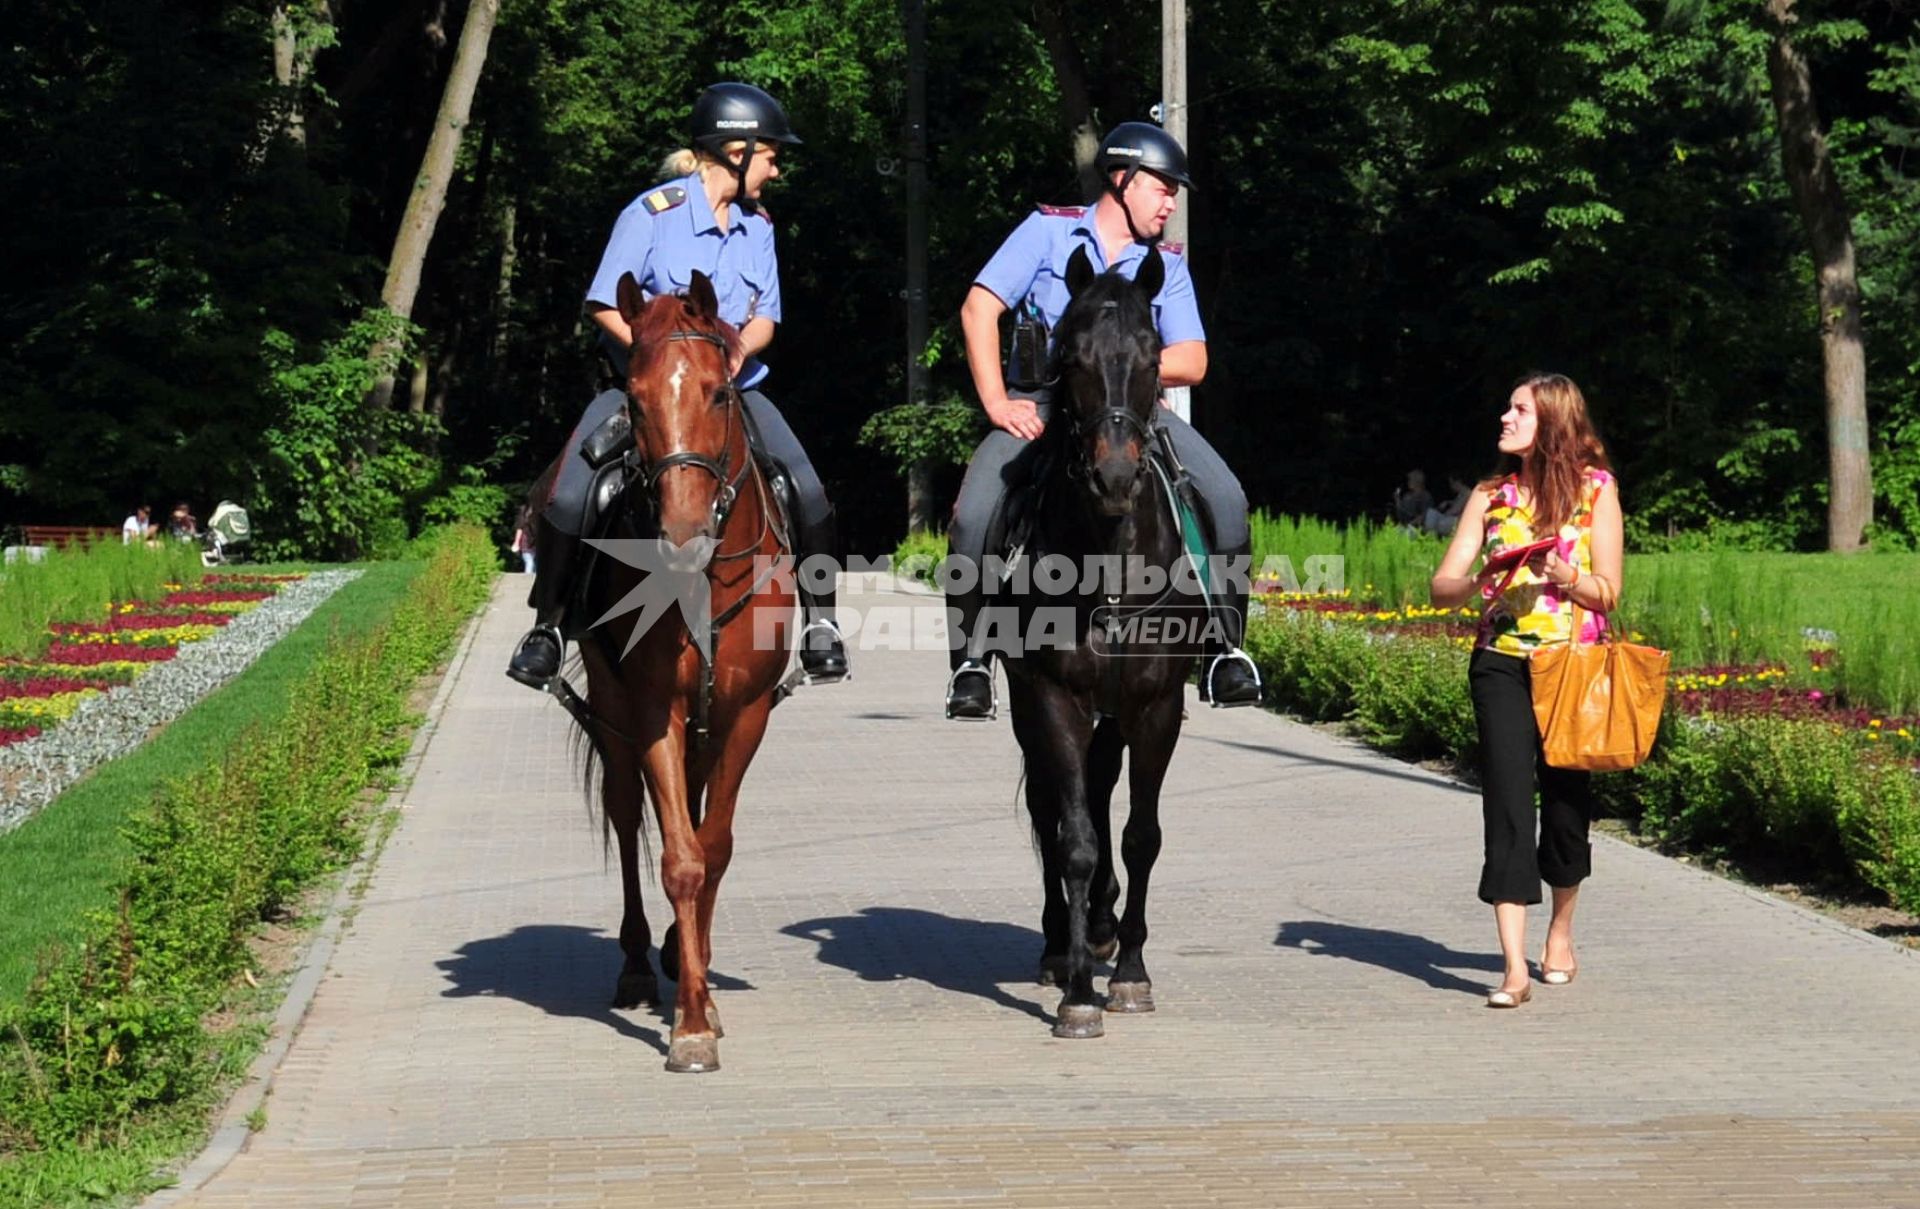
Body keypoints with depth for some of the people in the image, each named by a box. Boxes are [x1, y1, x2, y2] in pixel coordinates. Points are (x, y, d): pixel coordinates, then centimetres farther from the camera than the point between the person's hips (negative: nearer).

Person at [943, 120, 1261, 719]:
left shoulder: (1167, 263, 11)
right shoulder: (1050, 230, 3)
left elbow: (1192, 361, 2)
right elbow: (979, 309, -3)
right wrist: (997, 403, -11)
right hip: (1039, 406, -2)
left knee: (1226, 497, -19)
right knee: (974, 515, -26)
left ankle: (1225, 647, -8)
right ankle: (970, 659, -11)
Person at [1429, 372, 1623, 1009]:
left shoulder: (1596, 489, 2)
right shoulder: (1491, 495, 9)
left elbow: (1609, 594, 0)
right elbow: (1442, 586, 3)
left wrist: (1564, 577, -19)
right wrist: (1481, 582, -17)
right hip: (1501, 664, 1)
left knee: (1566, 798, 6)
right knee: (1508, 802, -11)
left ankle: (1561, 927, 34)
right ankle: (1514, 967, -16)